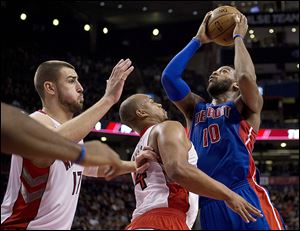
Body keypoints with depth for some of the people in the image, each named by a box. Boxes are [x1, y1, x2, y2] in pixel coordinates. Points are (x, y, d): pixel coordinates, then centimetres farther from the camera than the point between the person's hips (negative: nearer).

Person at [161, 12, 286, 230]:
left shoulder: (246, 108, 14)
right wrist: (198, 40, 19)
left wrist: (238, 37, 8)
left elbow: (246, 76, -8)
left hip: (246, 197, -4)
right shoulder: (196, 108, 26)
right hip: (209, 204, 4)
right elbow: (169, 76, 14)